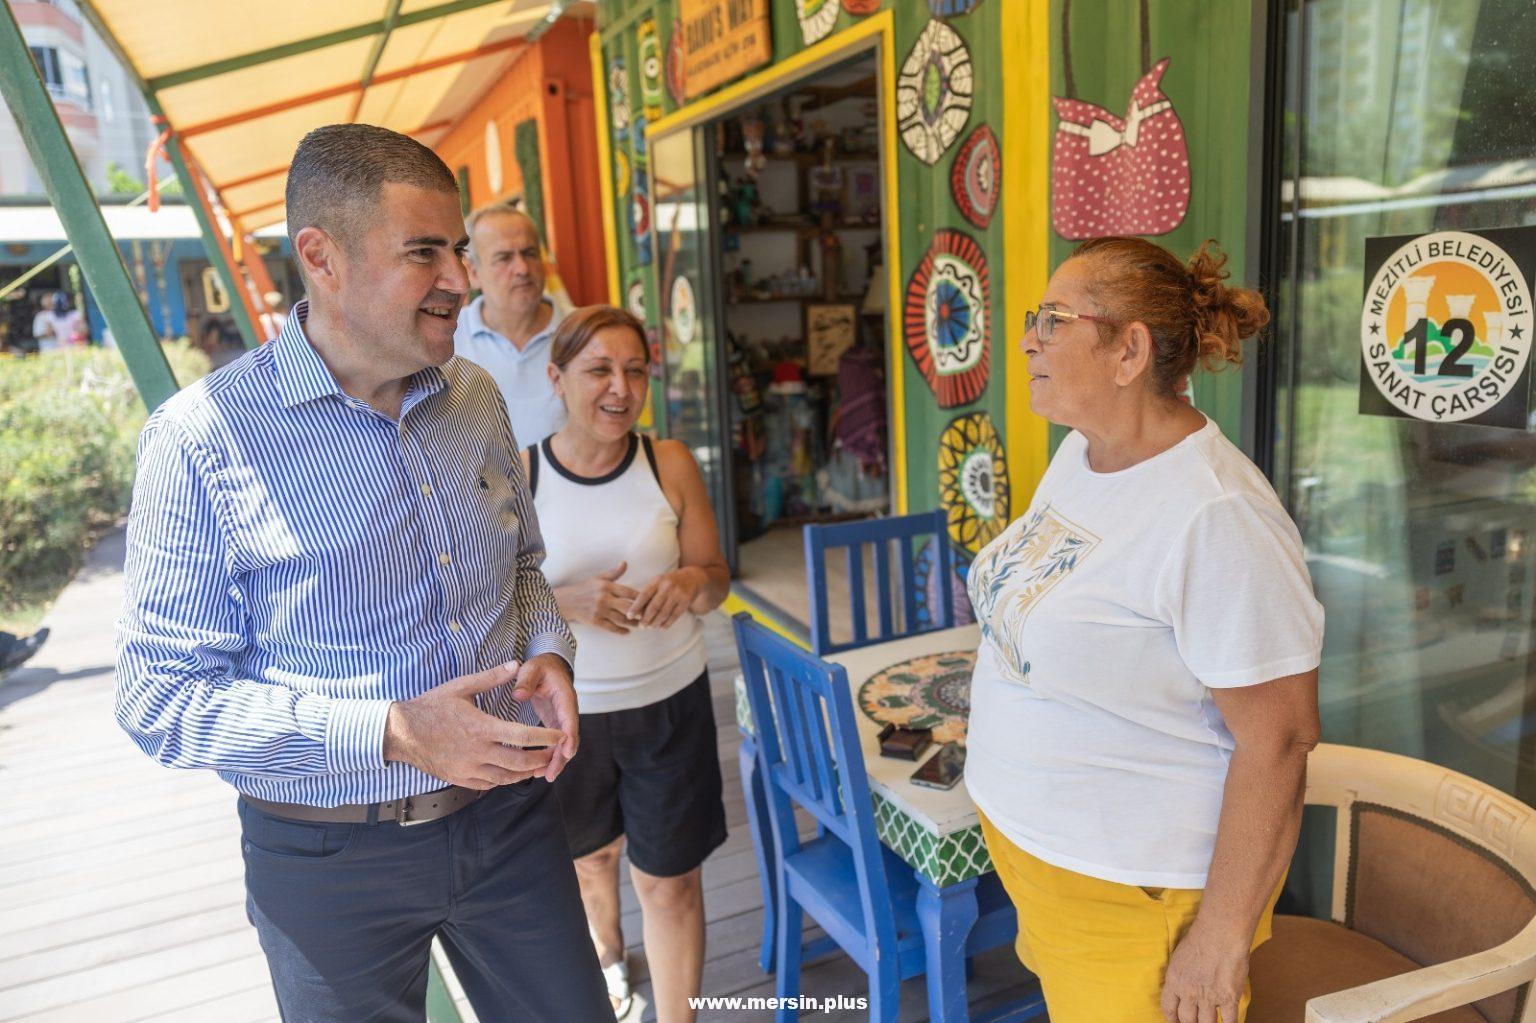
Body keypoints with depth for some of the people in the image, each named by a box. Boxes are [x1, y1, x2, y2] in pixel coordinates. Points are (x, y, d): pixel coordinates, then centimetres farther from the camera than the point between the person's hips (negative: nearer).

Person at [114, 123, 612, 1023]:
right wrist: (391, 733, -25)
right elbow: (163, 697, -15)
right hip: (333, 856, -4)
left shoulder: (476, 396, 1)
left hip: (510, 809, 5)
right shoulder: (204, 439, -16)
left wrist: (548, 652, -7)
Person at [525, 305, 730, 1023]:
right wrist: (565, 603, -28)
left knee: (670, 879, 7)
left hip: (670, 703, -1)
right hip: (565, 710, 1)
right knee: (588, 855, 27)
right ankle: (607, 955, 60)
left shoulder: (671, 464, -10)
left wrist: (693, 580, -25)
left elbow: (716, 582, -2)